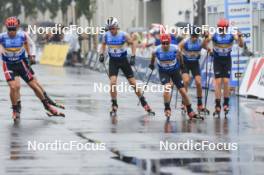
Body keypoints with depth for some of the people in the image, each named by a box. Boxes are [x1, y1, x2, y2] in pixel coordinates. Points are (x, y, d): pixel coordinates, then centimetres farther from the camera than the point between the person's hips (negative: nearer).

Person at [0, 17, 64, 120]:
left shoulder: (22, 36, -12)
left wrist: (29, 55, 16)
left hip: (21, 63, 2)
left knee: (34, 85, 6)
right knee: (14, 87, -21)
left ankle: (47, 105, 25)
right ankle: (15, 111, -1)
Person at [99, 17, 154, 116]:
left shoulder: (123, 35, -15)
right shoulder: (106, 35, -7)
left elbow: (132, 44, -2)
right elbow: (103, 45, 13)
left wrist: (133, 57, -11)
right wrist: (101, 54, -2)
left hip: (123, 60, -1)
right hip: (113, 62, 1)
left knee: (133, 83, 2)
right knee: (112, 82, -16)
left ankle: (144, 104, 16)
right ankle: (114, 106, -2)